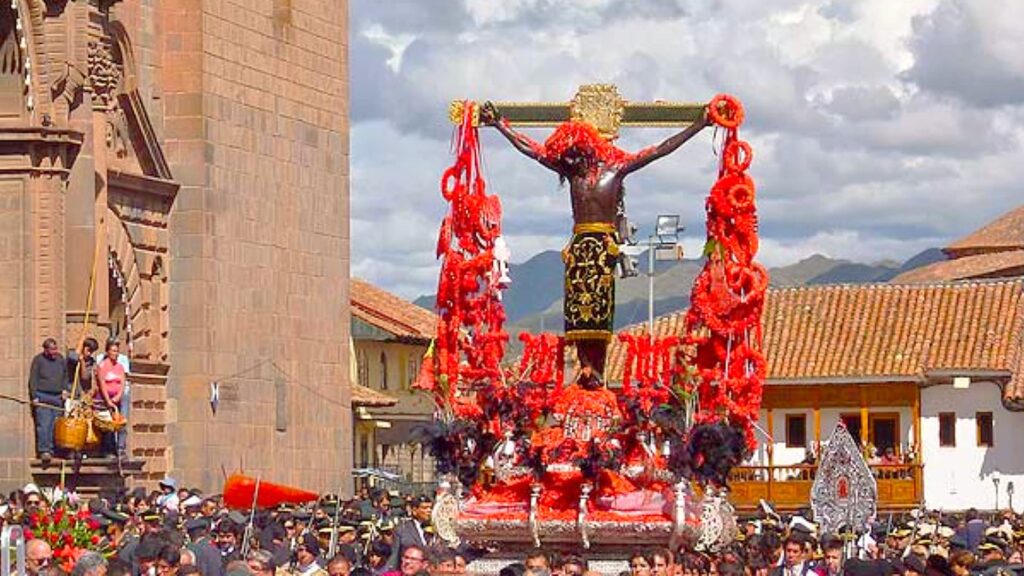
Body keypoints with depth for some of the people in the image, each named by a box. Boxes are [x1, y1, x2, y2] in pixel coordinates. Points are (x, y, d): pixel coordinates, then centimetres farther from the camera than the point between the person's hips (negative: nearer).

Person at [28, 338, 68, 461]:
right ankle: (43, 451, -14)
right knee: (43, 425, -12)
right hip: (42, 398, -5)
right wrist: (34, 397, -9)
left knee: (54, 426, 3)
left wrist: (64, 389, 8)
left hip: (57, 398, 5)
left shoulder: (60, 359, 13)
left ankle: (51, 450, 8)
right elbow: (33, 380, -2)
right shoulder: (38, 360, -1)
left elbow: (65, 376, 24)